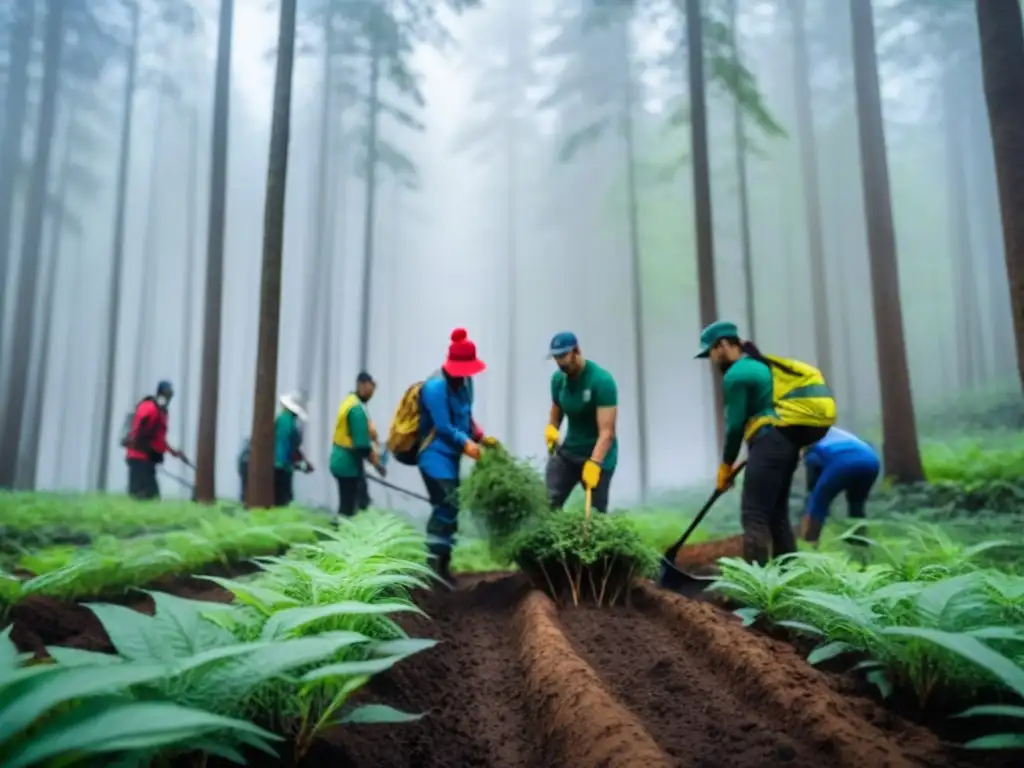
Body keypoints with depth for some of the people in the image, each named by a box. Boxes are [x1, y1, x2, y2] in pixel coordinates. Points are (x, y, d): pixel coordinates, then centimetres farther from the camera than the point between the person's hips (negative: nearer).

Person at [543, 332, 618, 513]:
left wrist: (594, 463, -41)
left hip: (598, 455, -5)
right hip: (567, 451, 5)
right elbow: (556, 416, 7)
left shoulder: (602, 380, -22)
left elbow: (607, 431, -28)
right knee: (547, 503, -7)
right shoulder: (558, 378, -2)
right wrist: (550, 429, -17)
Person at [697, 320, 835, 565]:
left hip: (770, 442, -10)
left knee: (753, 516, -11)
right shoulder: (760, 365, 22)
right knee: (777, 514, 14)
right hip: (788, 441, 10)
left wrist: (726, 464, 4)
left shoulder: (736, 374, -8)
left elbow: (736, 424, -7)